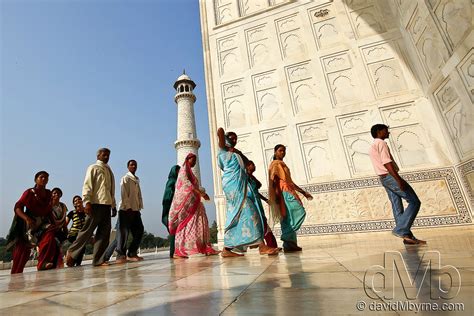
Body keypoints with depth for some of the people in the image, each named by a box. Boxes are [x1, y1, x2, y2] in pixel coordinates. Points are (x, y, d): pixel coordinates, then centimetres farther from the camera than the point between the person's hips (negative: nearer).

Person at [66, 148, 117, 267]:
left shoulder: (109, 171, 20)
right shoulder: (93, 168, 3)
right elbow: (87, 185, -7)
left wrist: (113, 205, 16)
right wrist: (87, 202, -17)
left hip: (107, 205, 6)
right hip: (96, 204, -6)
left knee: (104, 232, 3)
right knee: (87, 230, -2)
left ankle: (98, 259, 8)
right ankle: (71, 253, 18)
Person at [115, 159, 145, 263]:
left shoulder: (137, 179, 20)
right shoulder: (125, 178, -2)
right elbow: (124, 194, -12)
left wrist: (139, 208, 10)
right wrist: (128, 207, -18)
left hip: (135, 210, 7)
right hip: (126, 209, -7)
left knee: (139, 230, 3)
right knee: (123, 232, -5)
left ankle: (132, 253, 12)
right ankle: (121, 255, 2)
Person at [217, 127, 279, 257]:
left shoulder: (236, 152, 28)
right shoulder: (223, 148, 7)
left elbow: (247, 161, 25)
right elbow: (220, 130, -6)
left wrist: (239, 153, 12)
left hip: (240, 184, 8)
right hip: (233, 184, -8)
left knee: (235, 216, 3)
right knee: (247, 211, -16)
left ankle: (227, 249, 6)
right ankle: (261, 246, -18)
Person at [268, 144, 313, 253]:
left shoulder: (283, 165, 30)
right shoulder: (275, 164, 3)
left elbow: (290, 182, 29)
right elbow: (274, 180, -11)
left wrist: (303, 192, 26)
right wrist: (277, 194, -23)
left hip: (288, 192, 9)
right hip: (284, 192, -9)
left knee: (289, 219, 2)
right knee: (300, 212, -17)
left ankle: (289, 244, 0)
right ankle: (287, 238, -17)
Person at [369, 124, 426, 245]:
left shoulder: (372, 147, 22)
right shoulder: (381, 143, -8)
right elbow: (387, 163, -19)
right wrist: (399, 180, -23)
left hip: (383, 179, 9)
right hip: (391, 177, -9)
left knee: (397, 208, 6)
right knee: (415, 202, -5)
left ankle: (407, 236, 7)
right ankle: (400, 229, -11)